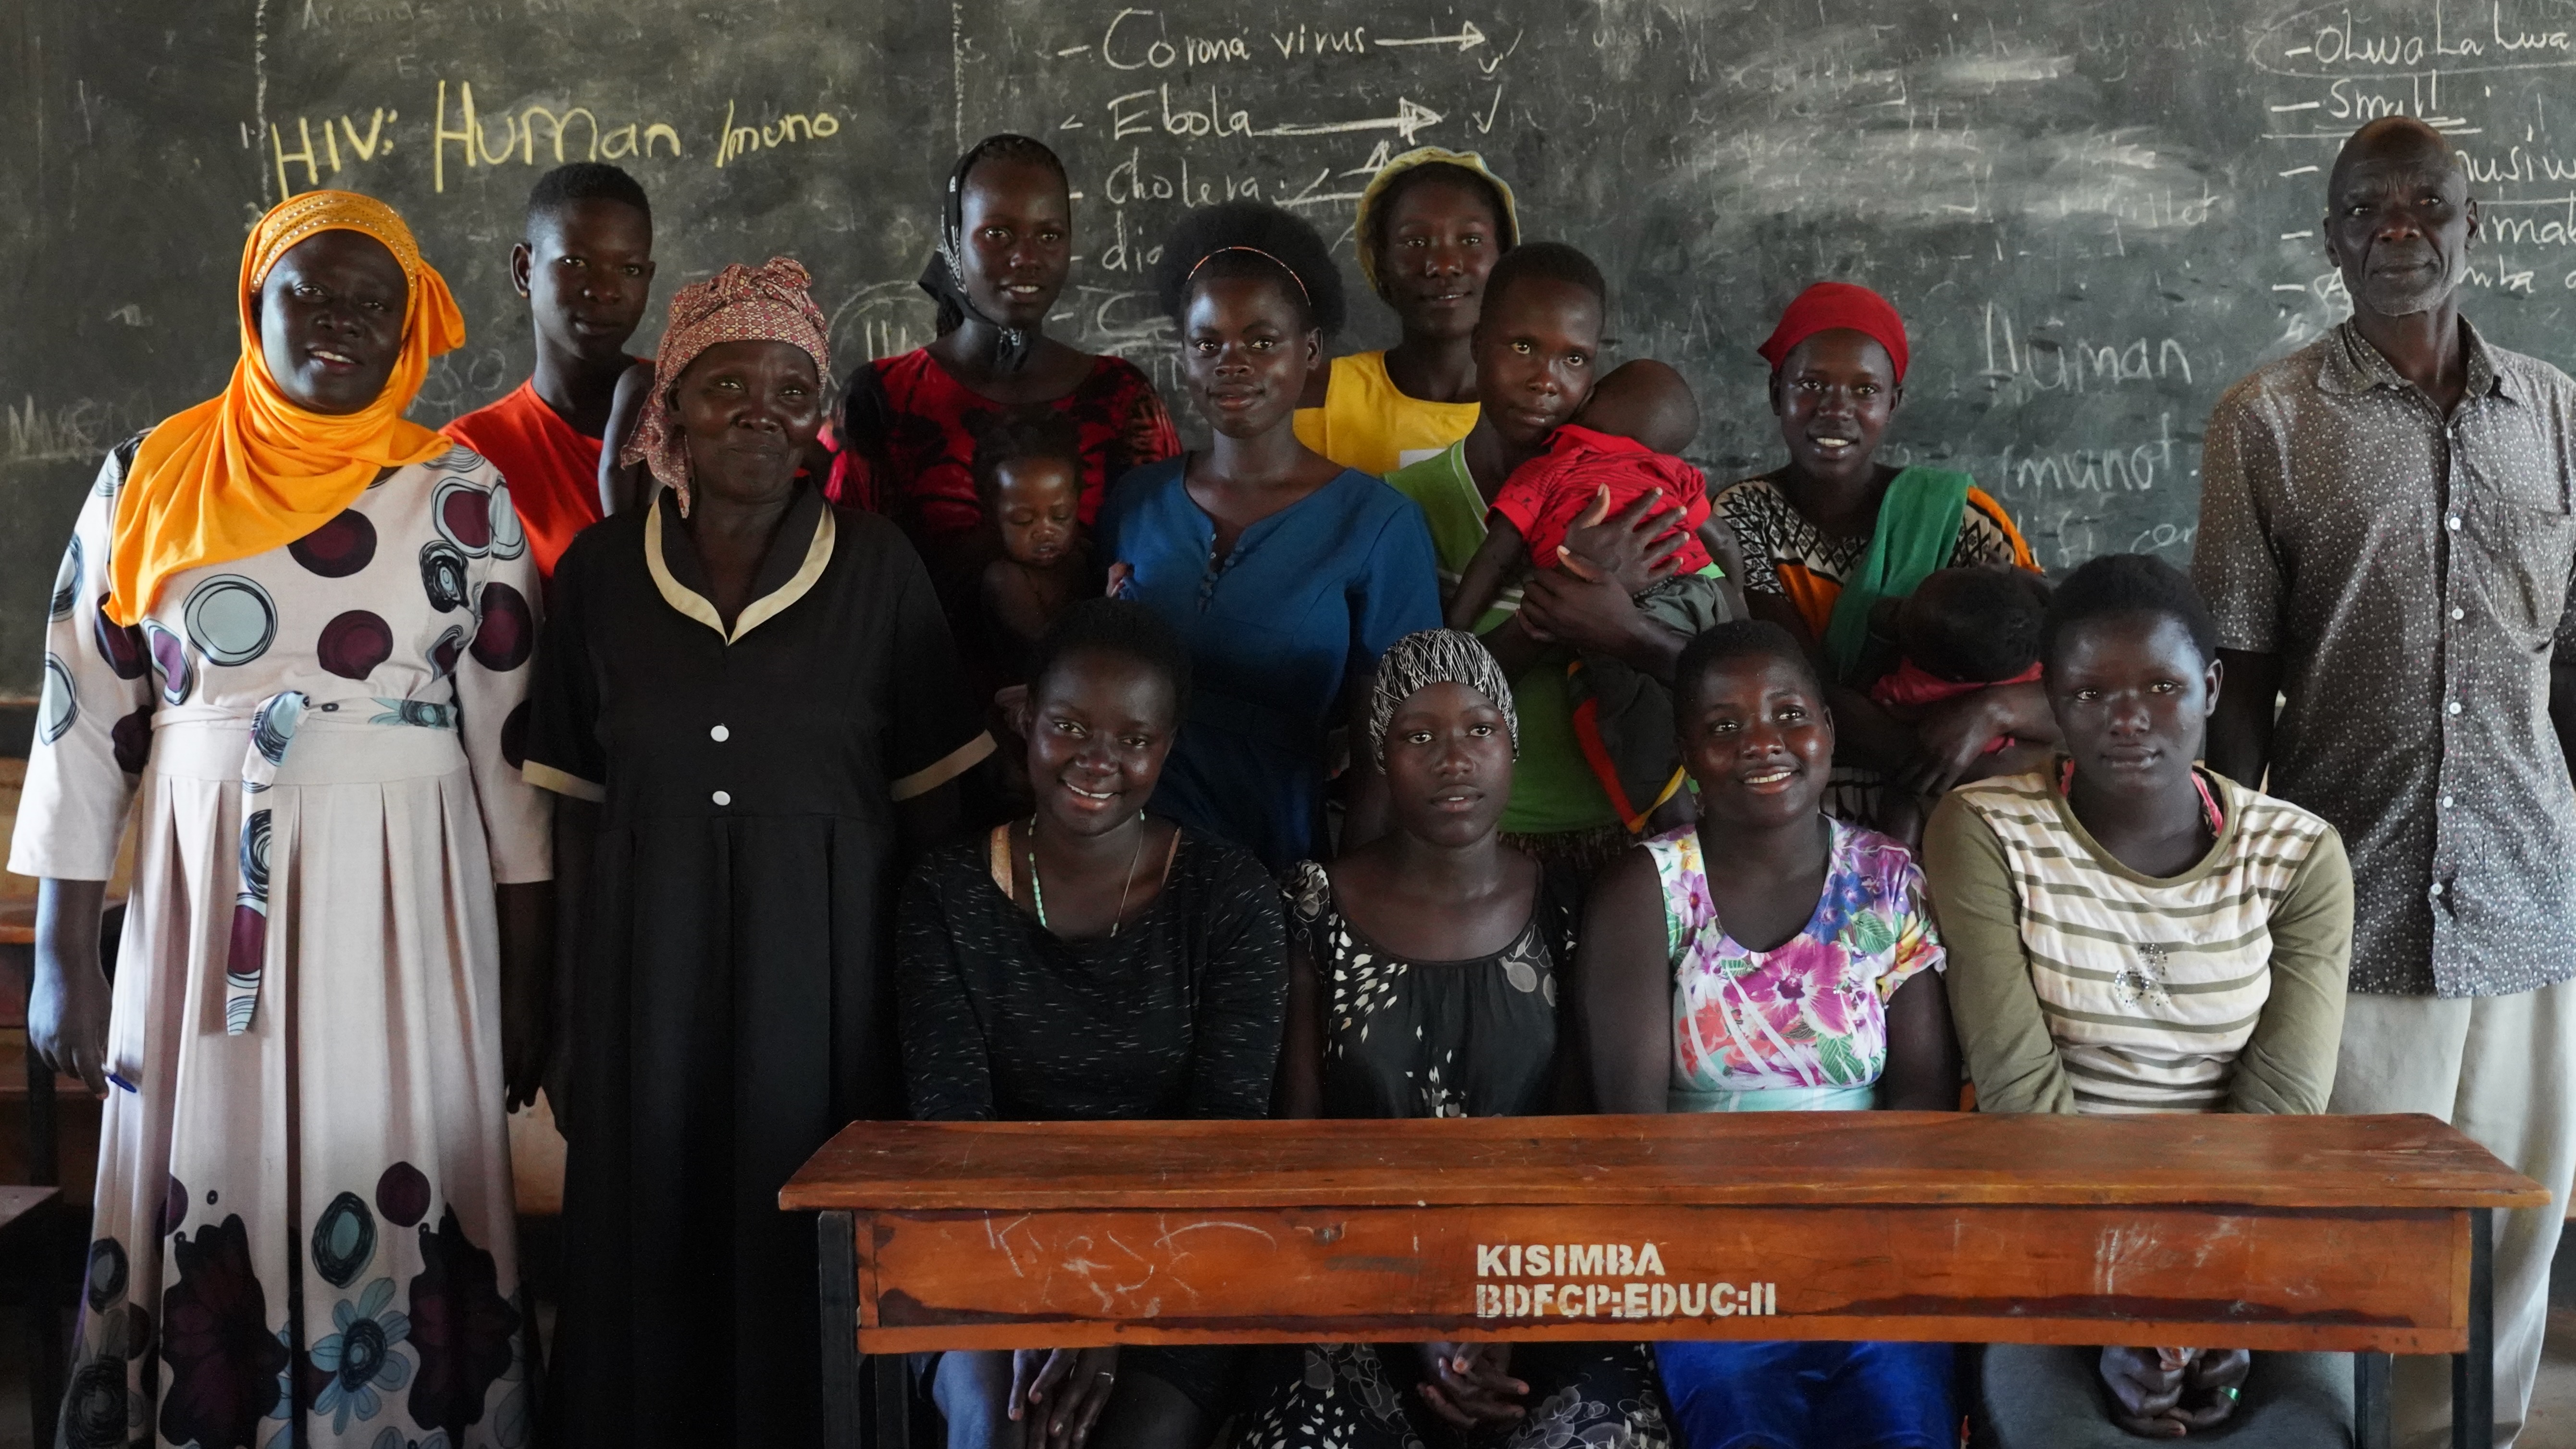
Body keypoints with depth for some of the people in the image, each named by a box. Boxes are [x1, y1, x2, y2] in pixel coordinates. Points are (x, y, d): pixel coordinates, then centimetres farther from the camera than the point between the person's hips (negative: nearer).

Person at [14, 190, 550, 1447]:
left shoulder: (462, 497, 0)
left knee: (390, 1196, 2)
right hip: (205, 895, 1)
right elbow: (87, 720, 5)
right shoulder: (149, 480, 3)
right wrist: (60, 957, 3)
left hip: (403, 898, -1)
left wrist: (527, 974, -1)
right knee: (212, 1191, 6)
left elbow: (515, 735, 0)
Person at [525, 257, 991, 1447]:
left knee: (813, 1246, 4)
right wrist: (580, 1000, 2)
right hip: (651, 964, 1)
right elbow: (576, 805, 5)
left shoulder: (879, 568, -2)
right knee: (651, 1239, 8)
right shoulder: (599, 571, 2)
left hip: (826, 965, -1)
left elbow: (934, 801, 1)